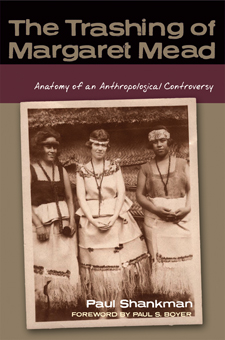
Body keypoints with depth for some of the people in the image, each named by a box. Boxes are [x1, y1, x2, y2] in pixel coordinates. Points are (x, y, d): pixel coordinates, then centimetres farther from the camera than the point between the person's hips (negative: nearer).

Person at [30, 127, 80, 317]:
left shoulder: (61, 170, 11)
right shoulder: (31, 170, -2)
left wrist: (72, 221, 1)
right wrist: (38, 224, -15)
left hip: (63, 222, 4)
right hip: (41, 221, -4)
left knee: (65, 262, 5)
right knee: (42, 263, -4)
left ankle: (64, 306, 14)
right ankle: (44, 307, 6)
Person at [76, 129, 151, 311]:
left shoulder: (114, 167, 5)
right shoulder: (82, 171, 4)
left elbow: (121, 192, -1)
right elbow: (81, 198, -1)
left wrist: (114, 218, -14)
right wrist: (94, 221, -13)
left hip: (117, 219, 0)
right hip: (91, 221, 0)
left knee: (118, 260, -1)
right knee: (97, 262, 1)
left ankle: (118, 308, 9)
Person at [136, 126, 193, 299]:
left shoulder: (182, 164, 9)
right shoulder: (146, 169, 10)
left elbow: (191, 189, 3)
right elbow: (140, 195, 3)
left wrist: (187, 208, -15)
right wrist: (157, 209, -13)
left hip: (182, 218, -1)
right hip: (156, 219, 1)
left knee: (186, 257, -6)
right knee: (161, 259, 0)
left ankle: (190, 303, 0)